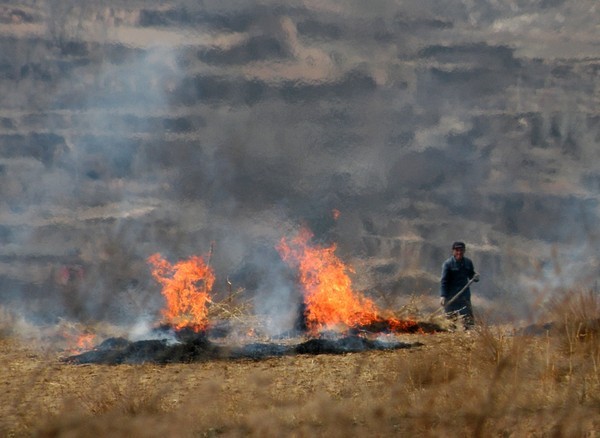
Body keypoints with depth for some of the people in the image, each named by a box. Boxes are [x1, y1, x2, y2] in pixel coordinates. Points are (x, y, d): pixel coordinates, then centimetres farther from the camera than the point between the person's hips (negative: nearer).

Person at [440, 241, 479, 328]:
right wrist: (442, 296, -21)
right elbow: (444, 281, -11)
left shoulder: (468, 262, 7)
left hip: (464, 296, 4)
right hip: (451, 297, -4)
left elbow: (471, 275, 19)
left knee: (469, 320, -2)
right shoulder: (448, 264, -7)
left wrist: (476, 277, -6)